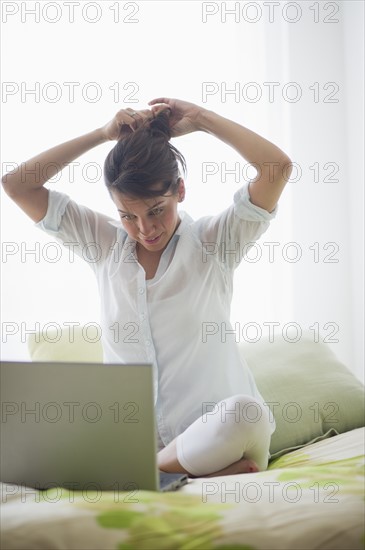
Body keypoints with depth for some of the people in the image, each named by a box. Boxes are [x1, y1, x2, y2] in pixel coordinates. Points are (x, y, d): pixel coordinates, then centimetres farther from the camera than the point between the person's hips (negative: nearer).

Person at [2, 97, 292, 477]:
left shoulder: (213, 242, 1)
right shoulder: (104, 243, 10)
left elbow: (278, 167, -13)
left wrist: (201, 118, -3)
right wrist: (102, 134, 2)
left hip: (210, 427, -2)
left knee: (247, 414, -39)